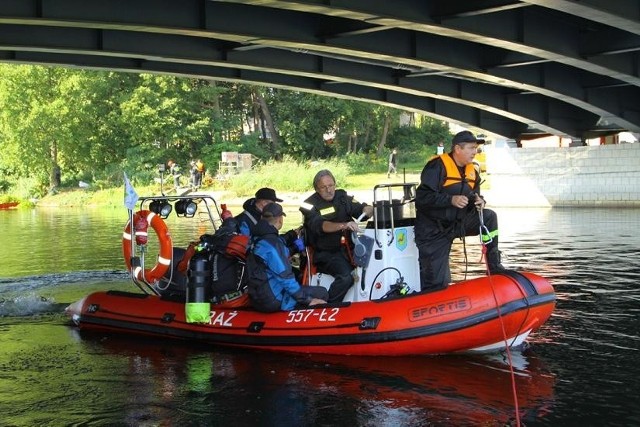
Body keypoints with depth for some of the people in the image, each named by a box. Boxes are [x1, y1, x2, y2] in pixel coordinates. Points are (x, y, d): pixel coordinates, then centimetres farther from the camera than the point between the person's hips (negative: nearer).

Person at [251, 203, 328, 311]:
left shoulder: (256, 238, 3)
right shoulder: (273, 243, -24)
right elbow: (285, 277, -24)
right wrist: (308, 300, -18)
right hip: (277, 300, -10)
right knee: (322, 293, -4)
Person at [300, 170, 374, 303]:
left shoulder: (342, 196, 11)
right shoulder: (310, 204, -5)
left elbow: (361, 208, 10)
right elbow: (320, 226, -22)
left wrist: (368, 209, -16)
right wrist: (343, 225, -39)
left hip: (347, 248, 6)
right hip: (326, 253, -6)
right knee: (345, 276, -30)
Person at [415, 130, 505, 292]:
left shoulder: (472, 171, 5)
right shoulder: (438, 166, -18)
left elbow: (474, 195, 15)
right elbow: (422, 197, -25)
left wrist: (479, 201, -10)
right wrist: (451, 200, -31)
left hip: (458, 223, 7)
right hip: (434, 230, -7)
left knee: (489, 217, -7)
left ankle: (494, 266, 0)